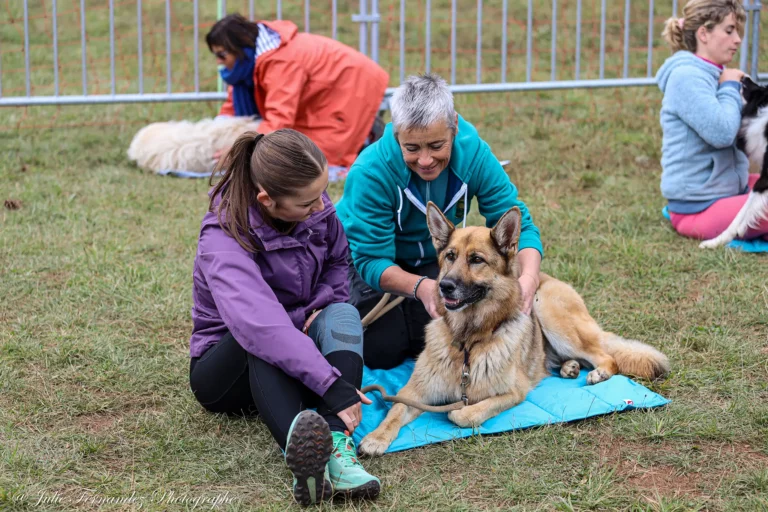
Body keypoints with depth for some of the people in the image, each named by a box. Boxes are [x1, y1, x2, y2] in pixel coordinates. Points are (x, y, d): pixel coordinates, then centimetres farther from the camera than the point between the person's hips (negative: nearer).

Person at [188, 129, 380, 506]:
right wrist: (331, 384, -52)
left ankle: (337, 447, -49)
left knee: (342, 314, -26)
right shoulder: (224, 241, -29)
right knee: (264, 339, -38)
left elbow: (338, 260, 13)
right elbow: (259, 324, -45)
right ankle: (300, 449, -63)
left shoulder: (317, 210, -9)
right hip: (225, 366, -5)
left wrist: (326, 301, -9)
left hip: (299, 345, 5)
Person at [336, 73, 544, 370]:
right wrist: (421, 287, -54)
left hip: (433, 258, 3)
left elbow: (518, 225, -22)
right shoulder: (371, 173, -36)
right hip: (367, 259, -3)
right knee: (381, 352, -14)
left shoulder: (473, 153, -25)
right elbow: (371, 260, -33)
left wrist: (529, 278, -44)